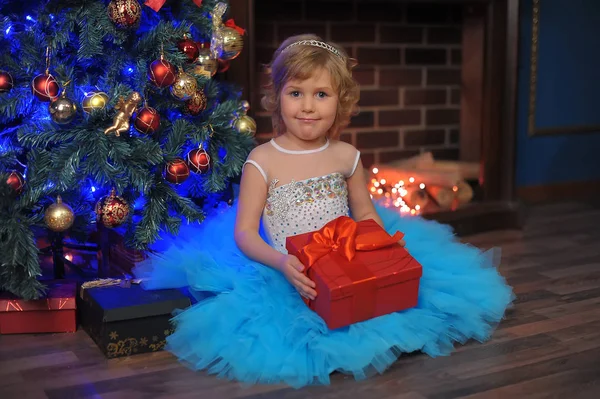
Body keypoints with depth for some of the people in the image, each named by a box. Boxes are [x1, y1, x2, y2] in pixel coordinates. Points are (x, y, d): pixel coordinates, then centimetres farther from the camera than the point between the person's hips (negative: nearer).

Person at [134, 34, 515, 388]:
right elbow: (244, 233, -8)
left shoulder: (347, 156, 4)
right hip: (285, 275, -3)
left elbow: (365, 214, 16)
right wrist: (281, 262, -26)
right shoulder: (262, 161, -7)